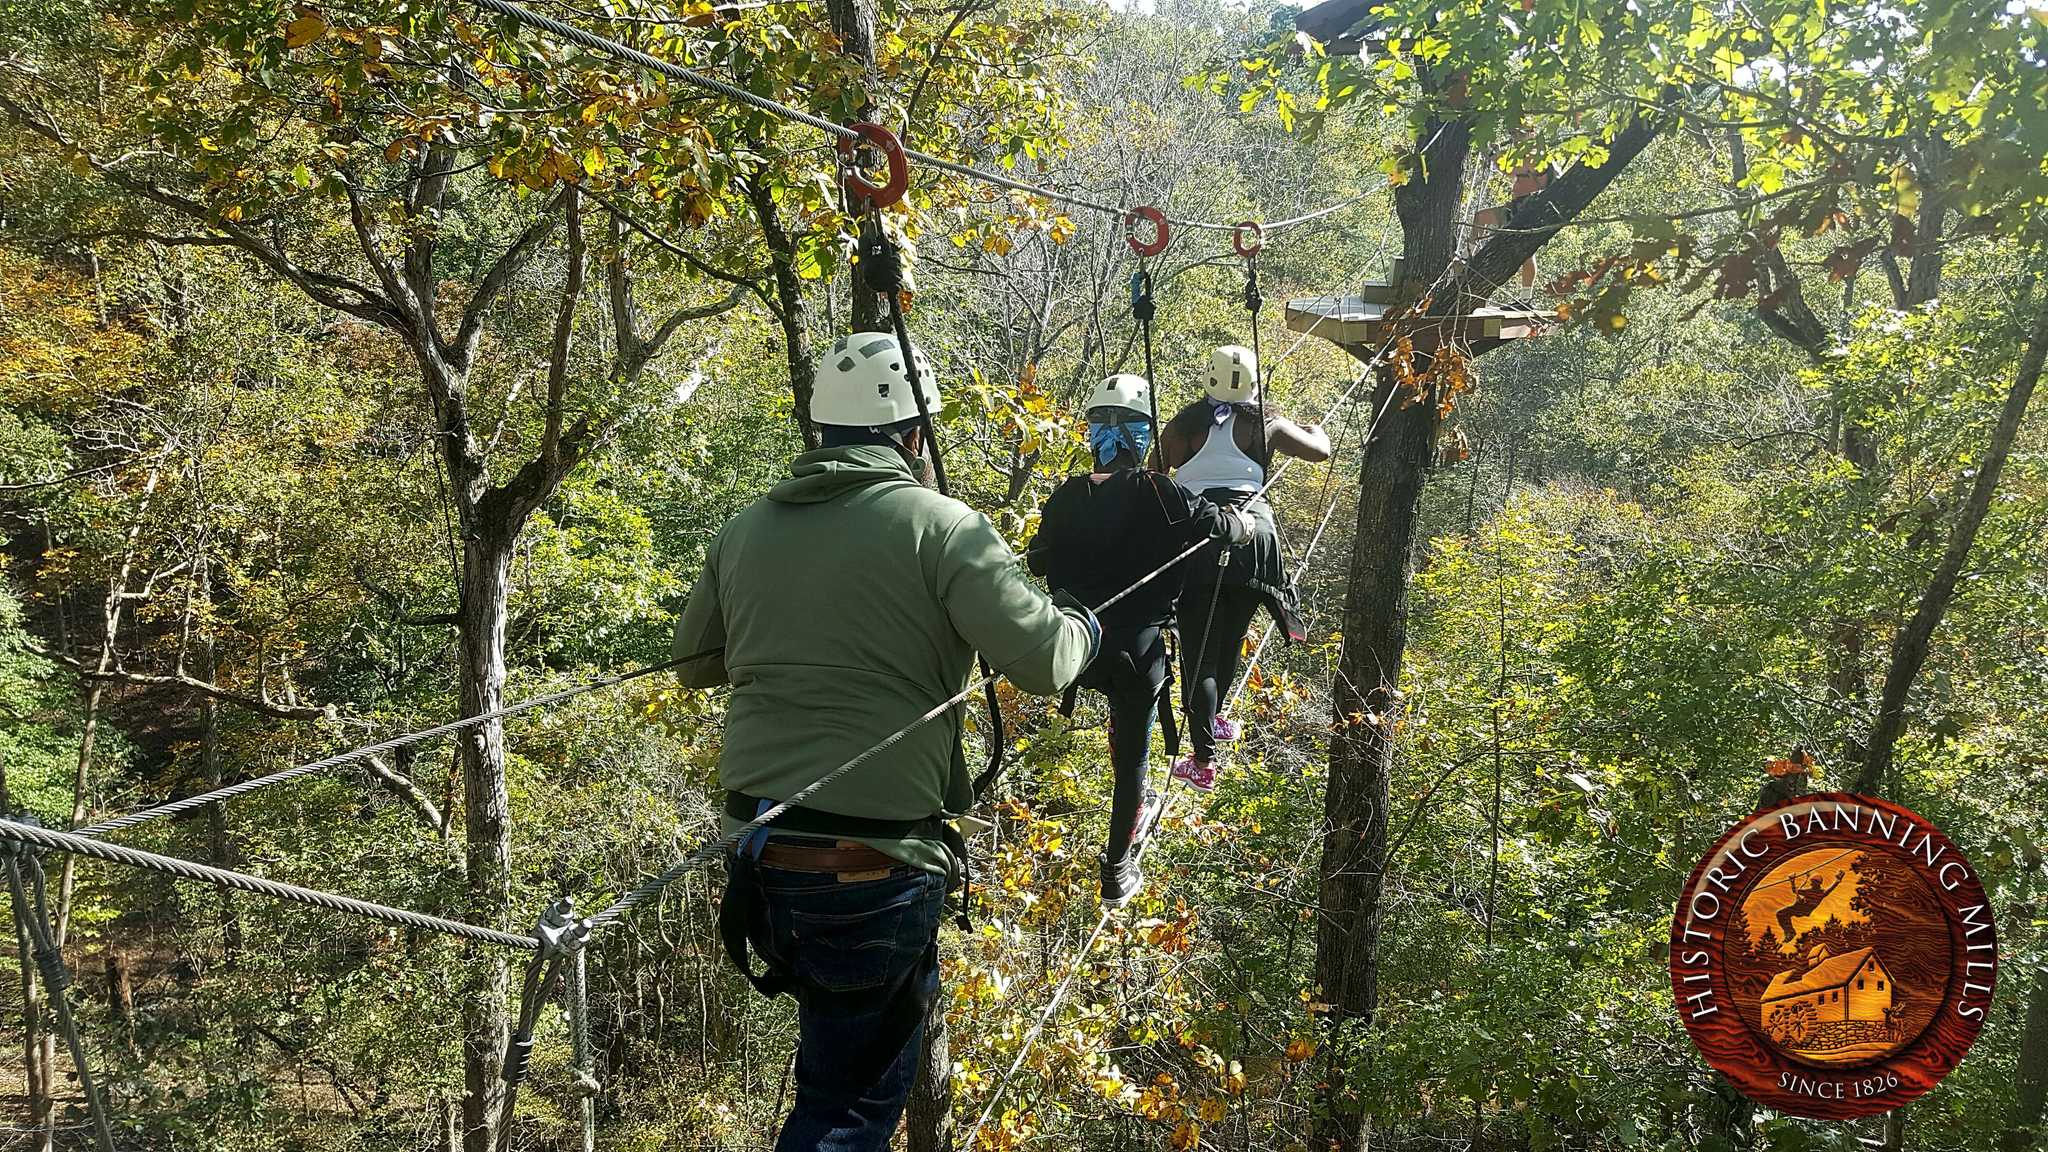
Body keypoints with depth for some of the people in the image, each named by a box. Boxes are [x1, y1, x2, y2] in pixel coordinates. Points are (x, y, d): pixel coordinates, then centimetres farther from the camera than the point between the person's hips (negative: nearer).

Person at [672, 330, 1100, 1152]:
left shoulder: (745, 529, 8)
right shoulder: (938, 524, -9)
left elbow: (694, 663, 19)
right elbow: (1042, 660, -12)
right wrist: (1082, 627, 9)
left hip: (759, 851, 6)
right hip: (873, 864, -6)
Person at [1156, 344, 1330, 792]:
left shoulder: (1181, 426, 8)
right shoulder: (1265, 425, 8)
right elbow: (1321, 451, 21)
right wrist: (1315, 428, 42)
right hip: (1250, 534, 1)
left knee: (1198, 649, 0)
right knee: (1228, 641, 19)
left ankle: (1203, 760, -5)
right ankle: (1210, 721, 38)